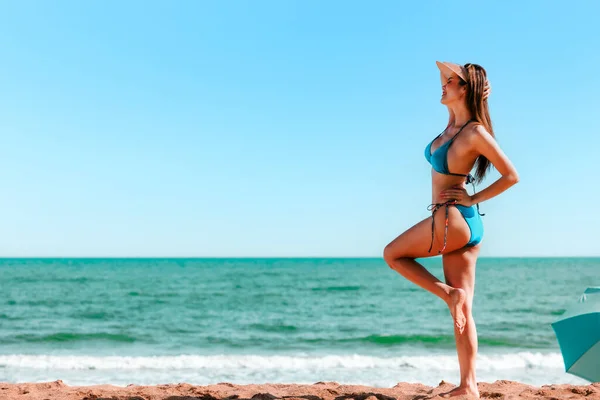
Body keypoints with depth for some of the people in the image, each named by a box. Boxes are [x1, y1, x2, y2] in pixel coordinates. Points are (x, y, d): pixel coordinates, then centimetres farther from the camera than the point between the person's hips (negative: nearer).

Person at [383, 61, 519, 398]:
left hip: (454, 219, -9)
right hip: (465, 225, 9)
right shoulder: (454, 123, 11)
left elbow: (512, 176, -11)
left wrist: (475, 198, -6)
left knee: (392, 253, 9)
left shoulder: (475, 133, -12)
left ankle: (449, 292, 0)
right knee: (463, 311, 5)